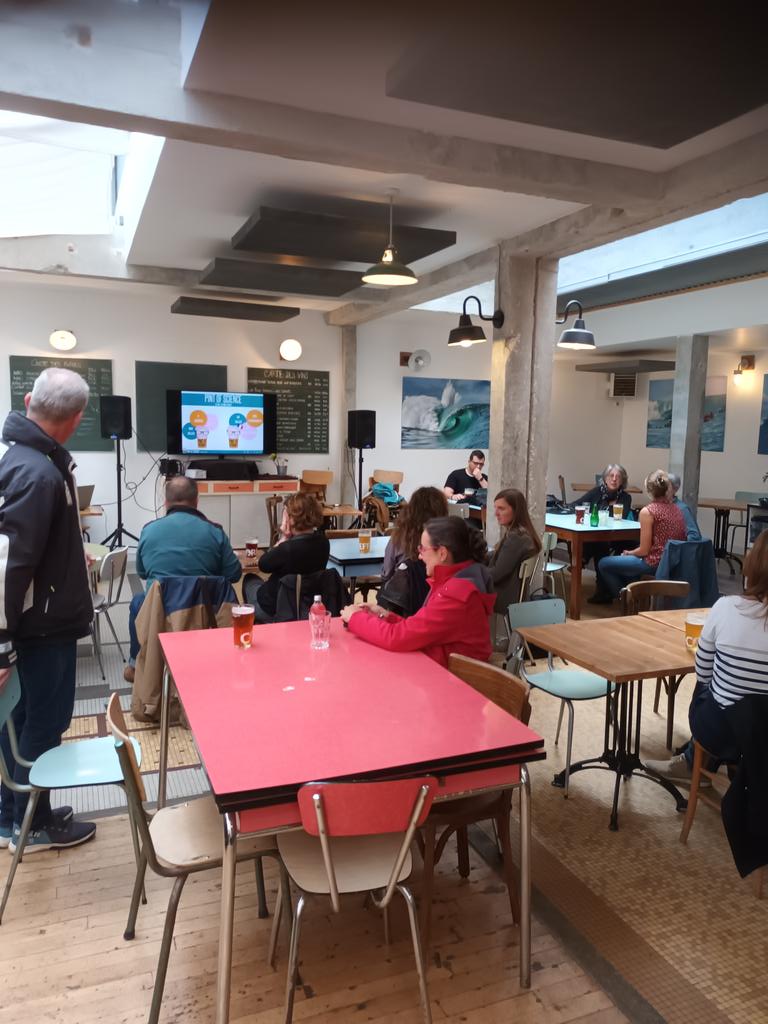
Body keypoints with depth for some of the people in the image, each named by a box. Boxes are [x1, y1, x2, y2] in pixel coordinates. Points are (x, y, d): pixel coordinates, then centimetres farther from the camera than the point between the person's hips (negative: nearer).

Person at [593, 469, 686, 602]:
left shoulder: (647, 511, -16)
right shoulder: (676, 509, 6)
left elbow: (644, 550, -15)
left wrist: (628, 553, 6)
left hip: (655, 564, -8)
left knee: (603, 564, 6)